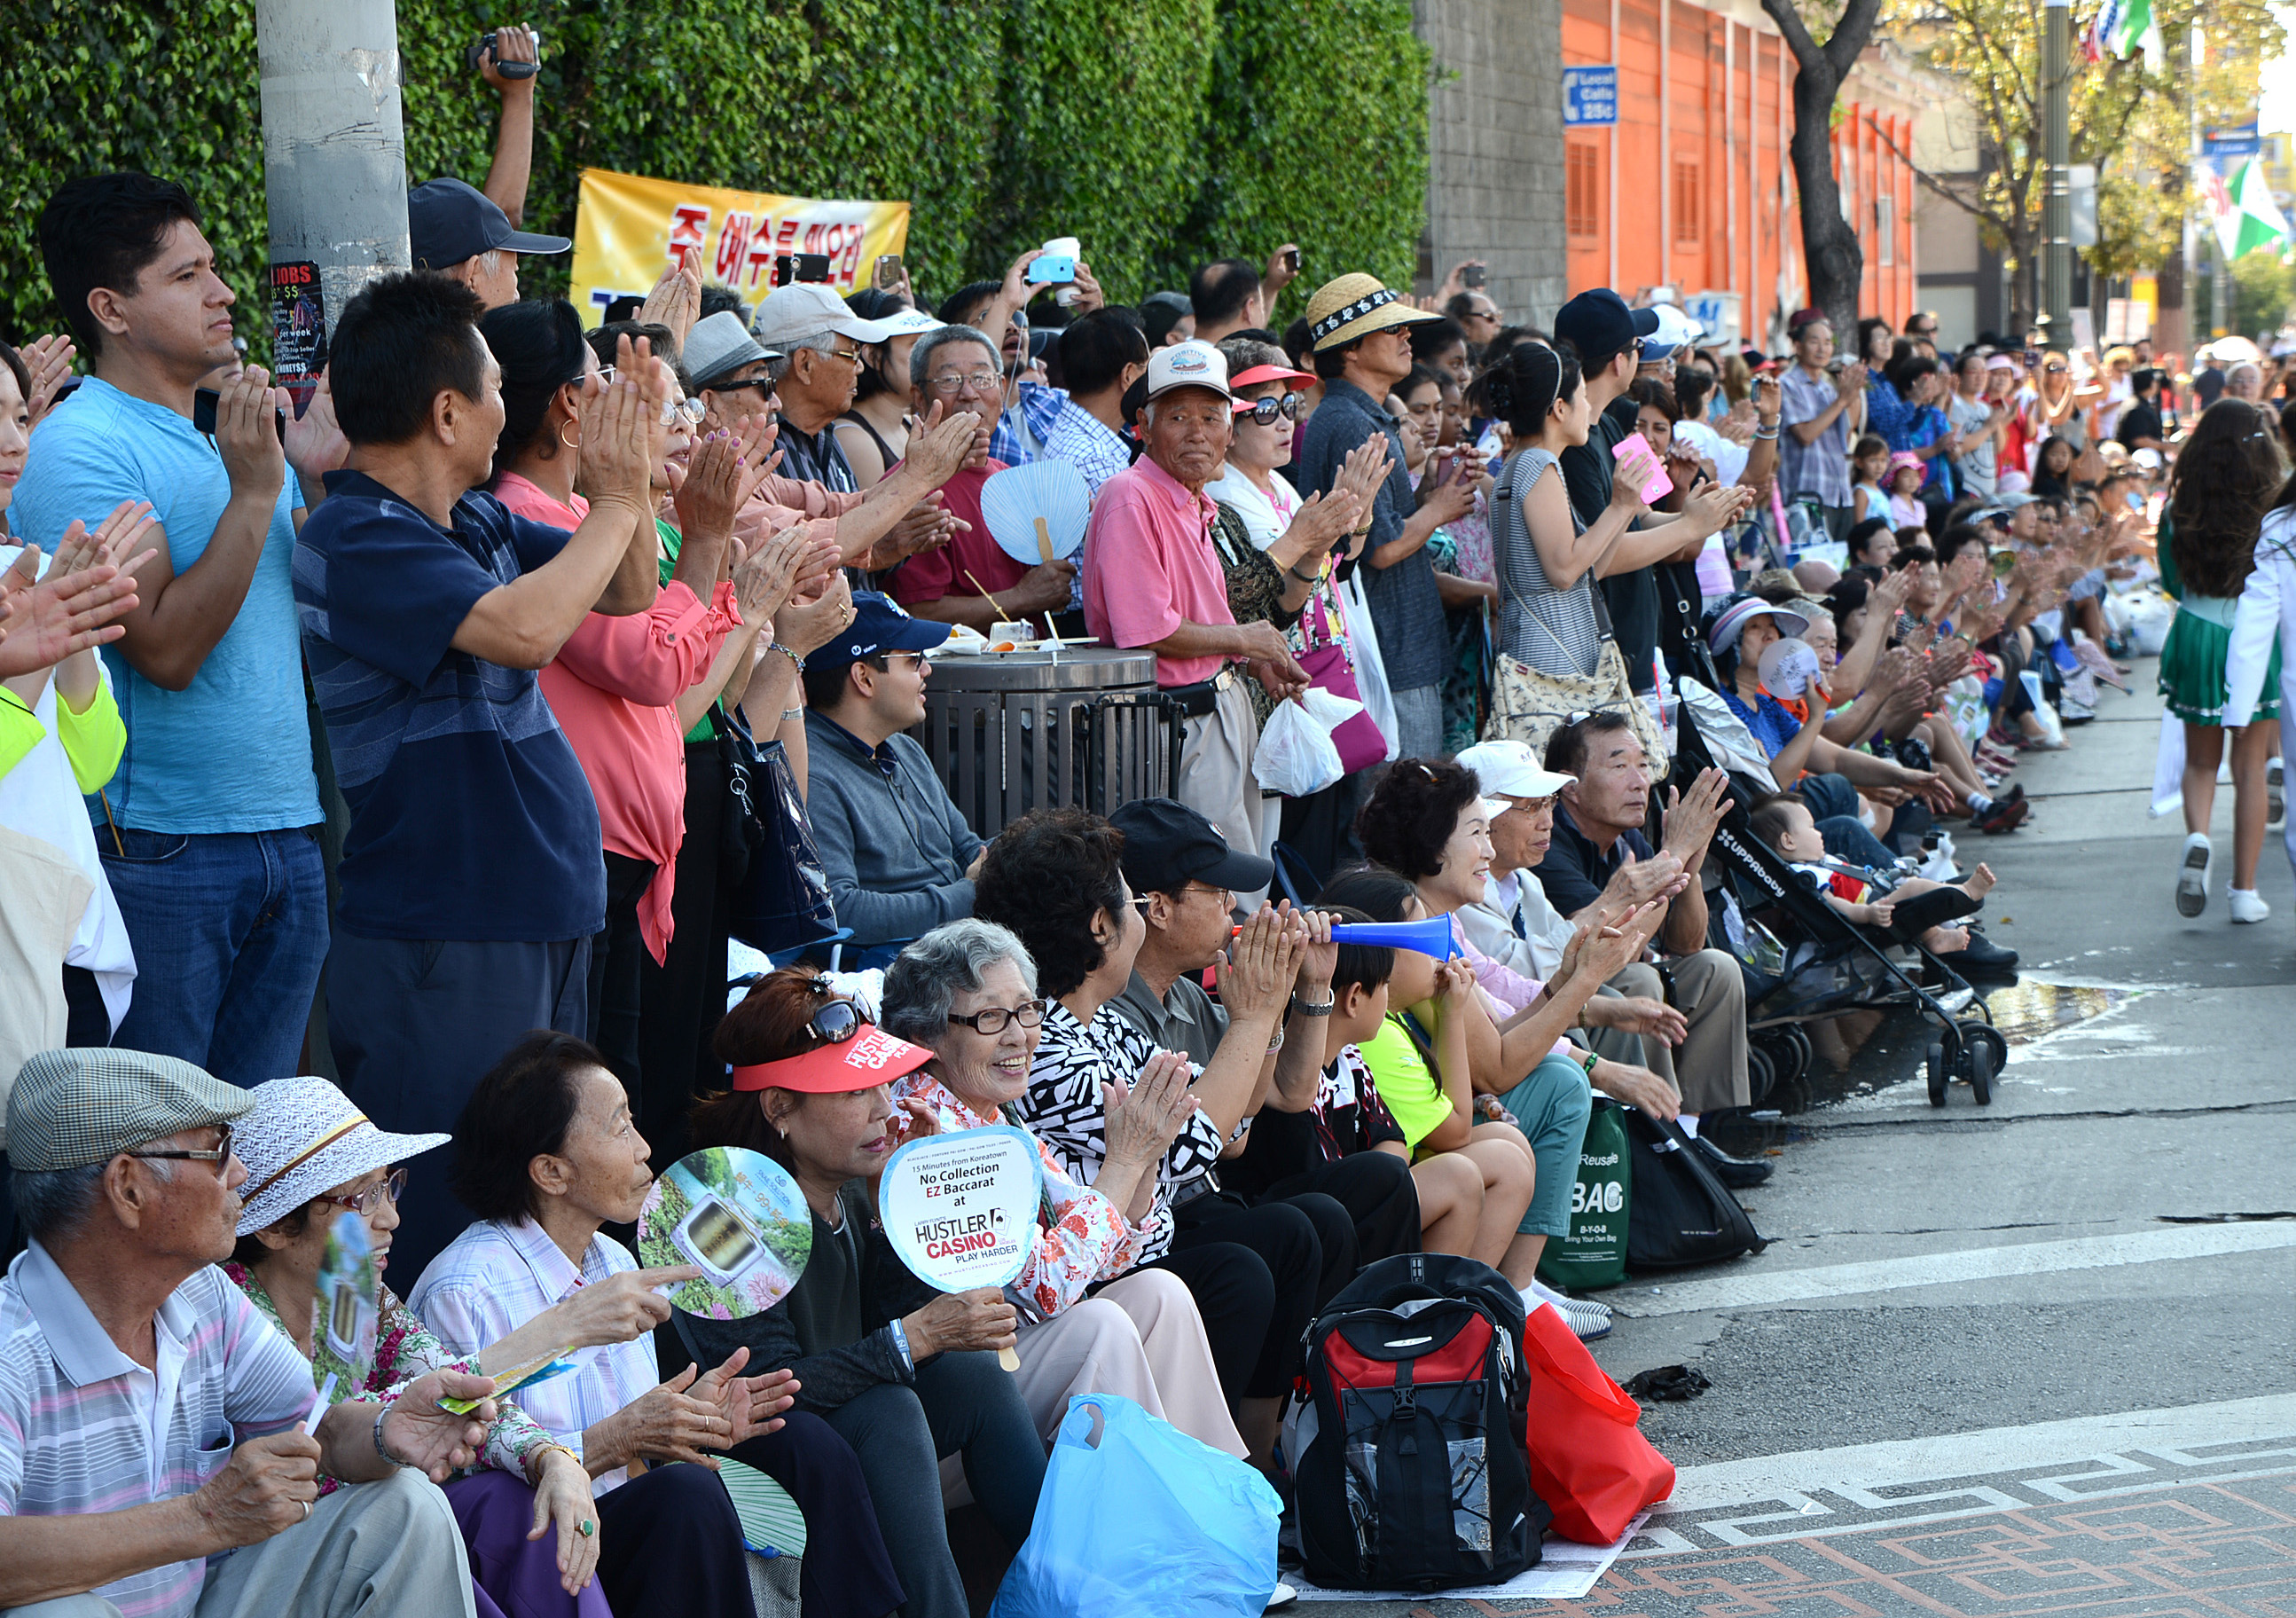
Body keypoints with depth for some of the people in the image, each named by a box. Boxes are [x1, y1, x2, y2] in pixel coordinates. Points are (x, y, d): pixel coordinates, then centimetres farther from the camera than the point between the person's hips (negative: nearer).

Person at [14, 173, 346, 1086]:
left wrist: (317, 475, 2)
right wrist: (254, 490, -18)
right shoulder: (81, 446, -11)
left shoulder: (240, 431, 13)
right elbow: (167, 649, -18)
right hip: (156, 849, -7)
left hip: (285, 832, 7)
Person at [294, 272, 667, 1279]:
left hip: (539, 921, 10)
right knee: (444, 1229, -6)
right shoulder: (359, 542, -18)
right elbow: (522, 628, -31)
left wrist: (629, 477, 0)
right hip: (439, 941, -10)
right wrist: (616, 500, -17)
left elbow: (626, 593, 19)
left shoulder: (476, 520, 10)